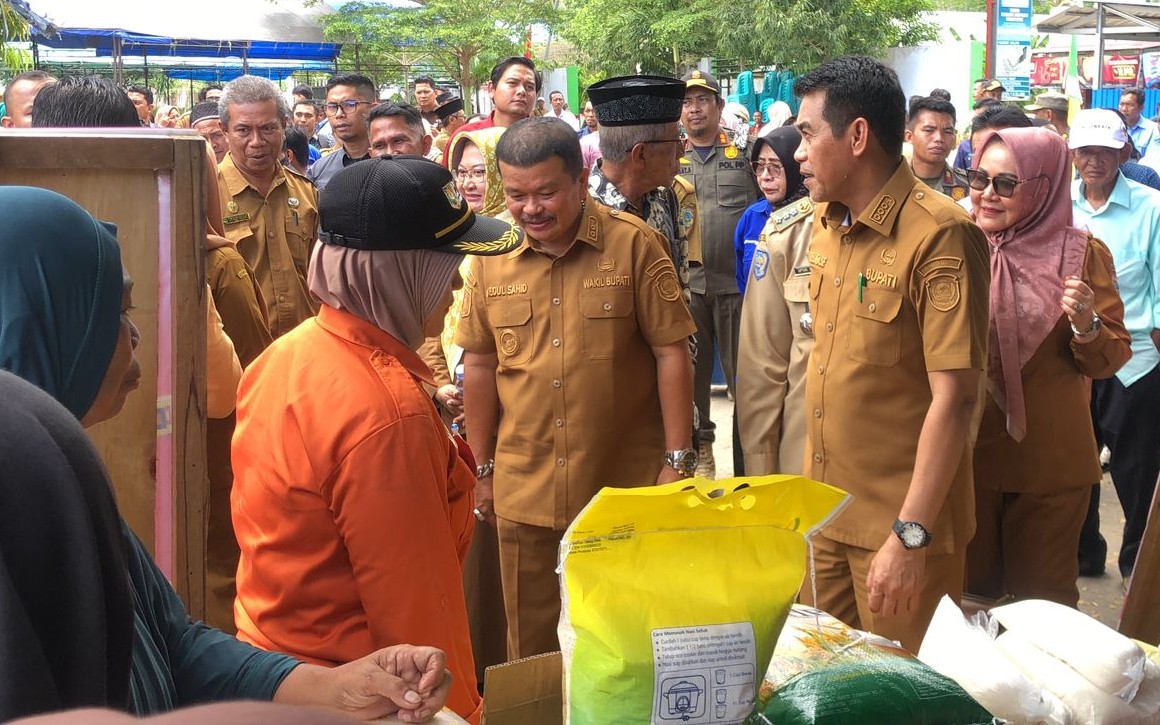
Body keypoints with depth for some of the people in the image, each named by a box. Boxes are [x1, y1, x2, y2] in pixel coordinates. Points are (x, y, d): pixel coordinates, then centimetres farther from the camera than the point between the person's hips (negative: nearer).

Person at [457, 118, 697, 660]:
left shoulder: (634, 244, -7)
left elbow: (671, 354, -5)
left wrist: (677, 462, -6)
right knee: (532, 643, 13)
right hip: (524, 493, 2)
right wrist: (484, 470, 11)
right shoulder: (491, 256, 2)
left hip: (626, 488, -2)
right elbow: (480, 365, 9)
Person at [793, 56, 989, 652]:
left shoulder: (939, 237, -18)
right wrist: (810, 485, 12)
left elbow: (955, 397, -21)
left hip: (903, 521, -7)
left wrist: (911, 536, -23)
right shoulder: (825, 225, 7)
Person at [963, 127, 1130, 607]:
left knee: (1042, 597, 10)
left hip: (1049, 460, -2)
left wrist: (1087, 326, -23)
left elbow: (1110, 361, -4)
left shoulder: (1081, 254, -6)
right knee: (969, 590, 13)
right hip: (965, 453, 2)